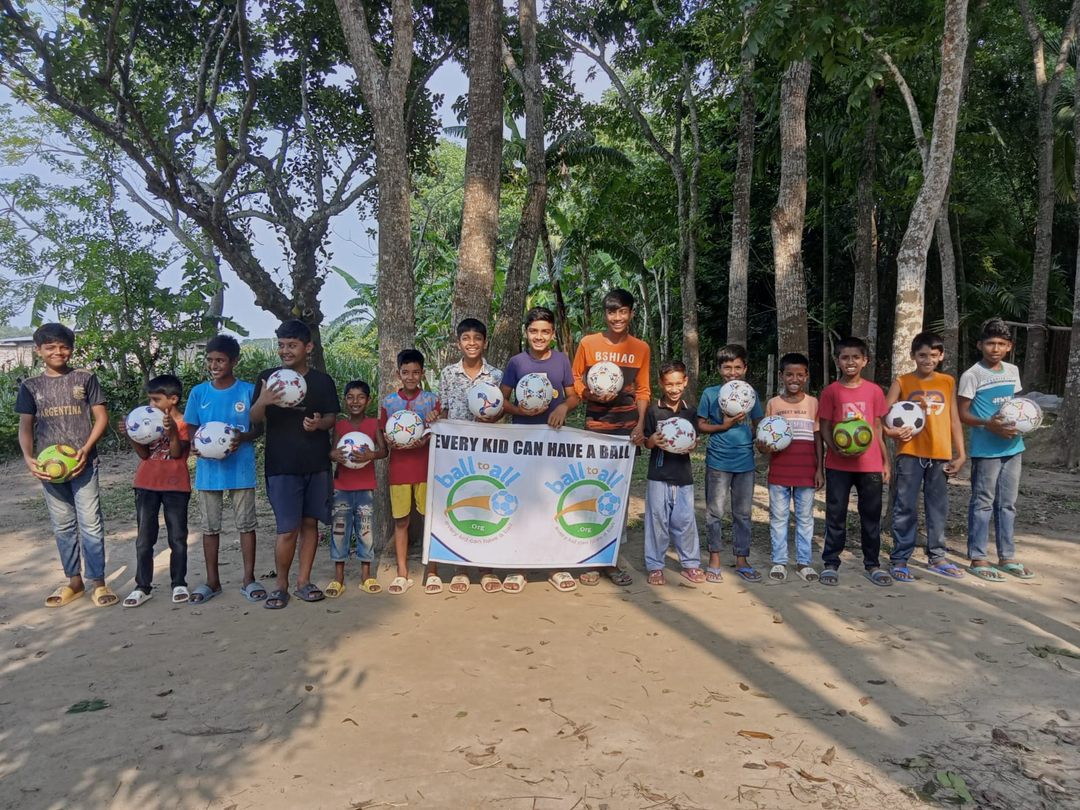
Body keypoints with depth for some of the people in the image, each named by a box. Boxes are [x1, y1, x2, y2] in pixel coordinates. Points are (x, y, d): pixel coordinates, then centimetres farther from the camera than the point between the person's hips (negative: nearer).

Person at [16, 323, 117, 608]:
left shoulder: (85, 378, 1)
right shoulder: (30, 386, 7)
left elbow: (101, 417, 0)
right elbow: (25, 427, 6)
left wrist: (86, 449, -13)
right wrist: (28, 458, -11)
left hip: (83, 464, -3)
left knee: (91, 523, -3)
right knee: (62, 526, 11)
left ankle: (97, 582, 5)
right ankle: (74, 581, 22)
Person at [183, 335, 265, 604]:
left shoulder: (249, 391, -3)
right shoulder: (198, 392, 2)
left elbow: (259, 428, 1)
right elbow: (190, 427, 8)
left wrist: (243, 438, -20)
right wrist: (194, 443, -14)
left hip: (241, 468, -2)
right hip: (208, 469, 2)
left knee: (246, 524, 5)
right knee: (210, 526, 10)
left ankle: (249, 579, 15)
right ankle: (212, 581, 22)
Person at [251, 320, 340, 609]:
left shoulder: (322, 381, 4)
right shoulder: (268, 377, 1)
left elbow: (332, 417, 7)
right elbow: (254, 419, -4)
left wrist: (319, 423, -17)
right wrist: (262, 402, -27)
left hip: (316, 465, 2)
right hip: (281, 466, -2)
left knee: (310, 522, 8)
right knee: (288, 529, -6)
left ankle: (303, 581, 20)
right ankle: (281, 585, 12)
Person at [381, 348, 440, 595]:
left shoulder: (432, 400, 3)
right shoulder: (388, 401, 5)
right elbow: (384, 436, 9)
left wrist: (426, 440, -17)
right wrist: (397, 442, -12)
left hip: (426, 467, -1)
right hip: (399, 469, 1)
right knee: (400, 521, 6)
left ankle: (432, 573, 10)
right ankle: (402, 574, 14)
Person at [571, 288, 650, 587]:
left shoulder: (641, 348, 6)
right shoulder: (588, 343, 0)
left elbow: (643, 390, 10)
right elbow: (574, 380, 7)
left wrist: (640, 424, -1)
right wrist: (591, 395, -13)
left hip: (627, 430, 2)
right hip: (595, 428, -1)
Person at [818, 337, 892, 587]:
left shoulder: (874, 391, 4)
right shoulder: (831, 391, -1)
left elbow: (878, 428, 9)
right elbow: (824, 427, 0)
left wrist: (885, 462, 8)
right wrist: (837, 449, -18)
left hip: (870, 463, 2)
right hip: (838, 464, -1)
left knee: (871, 515, 9)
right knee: (836, 515, 5)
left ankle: (872, 564, 21)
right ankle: (831, 564, 14)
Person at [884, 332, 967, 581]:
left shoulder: (947, 382, 9)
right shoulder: (902, 382, 0)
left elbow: (954, 420, 10)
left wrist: (960, 454, 7)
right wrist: (892, 431, -24)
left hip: (940, 455, 3)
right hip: (910, 454, -3)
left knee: (938, 509, 12)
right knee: (905, 509, 0)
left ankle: (936, 556, 25)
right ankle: (899, 559, 8)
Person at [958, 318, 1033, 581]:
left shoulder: (1012, 371, 9)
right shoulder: (971, 375, -11)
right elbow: (962, 413, -10)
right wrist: (989, 424, -24)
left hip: (1012, 447, 7)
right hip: (986, 449, -6)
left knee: (1008, 503, 13)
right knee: (983, 503, 0)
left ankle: (1007, 557, 23)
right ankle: (978, 559, 8)